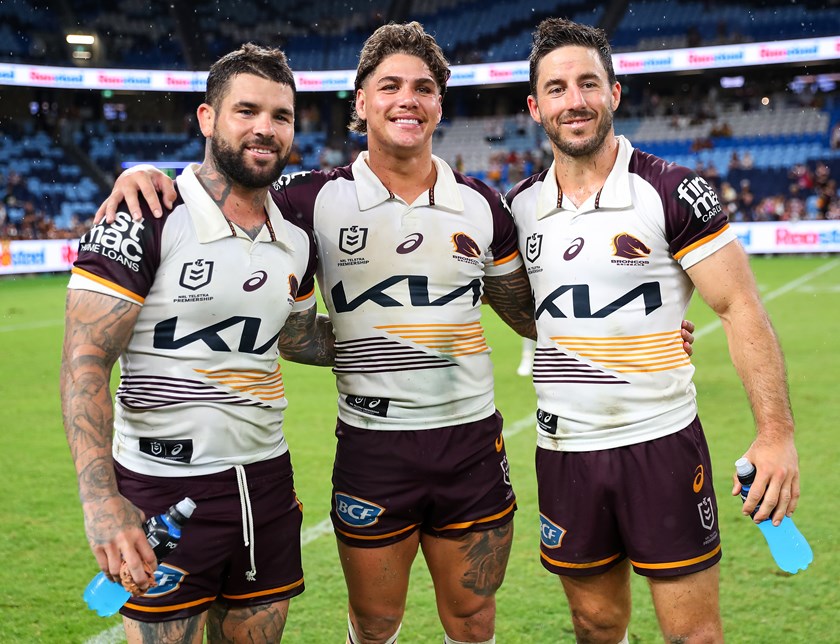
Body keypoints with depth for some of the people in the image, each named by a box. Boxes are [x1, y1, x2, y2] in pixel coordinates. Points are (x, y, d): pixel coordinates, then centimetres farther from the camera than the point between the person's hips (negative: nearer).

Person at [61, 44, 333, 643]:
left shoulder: (296, 241, 6)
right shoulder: (144, 221, -13)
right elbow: (85, 362, -16)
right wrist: (101, 499, -25)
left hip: (266, 479, 6)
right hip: (163, 489, -5)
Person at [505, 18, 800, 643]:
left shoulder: (674, 192, -9)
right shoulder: (521, 206, 4)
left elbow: (741, 309, -11)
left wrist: (776, 432, -18)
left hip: (662, 444, -4)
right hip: (565, 452, 4)